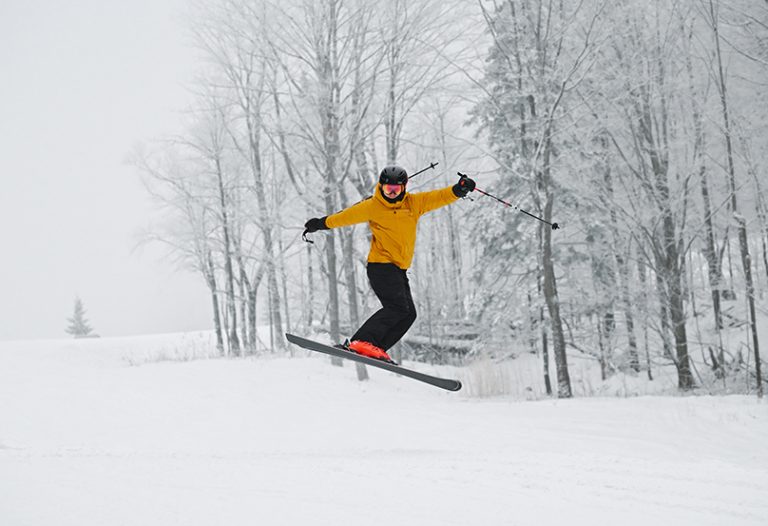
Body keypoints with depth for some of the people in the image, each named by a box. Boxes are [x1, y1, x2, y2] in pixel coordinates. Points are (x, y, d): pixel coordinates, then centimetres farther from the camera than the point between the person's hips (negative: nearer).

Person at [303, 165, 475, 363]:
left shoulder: (414, 203, 8)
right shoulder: (372, 206, -2)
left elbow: (439, 198, 1)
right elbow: (347, 216, 9)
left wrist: (459, 189, -18)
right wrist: (321, 224, 19)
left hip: (399, 269, 7)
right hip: (380, 265, -7)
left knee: (408, 313, -2)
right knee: (397, 306, -22)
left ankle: (375, 349, -5)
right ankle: (360, 342, -26)